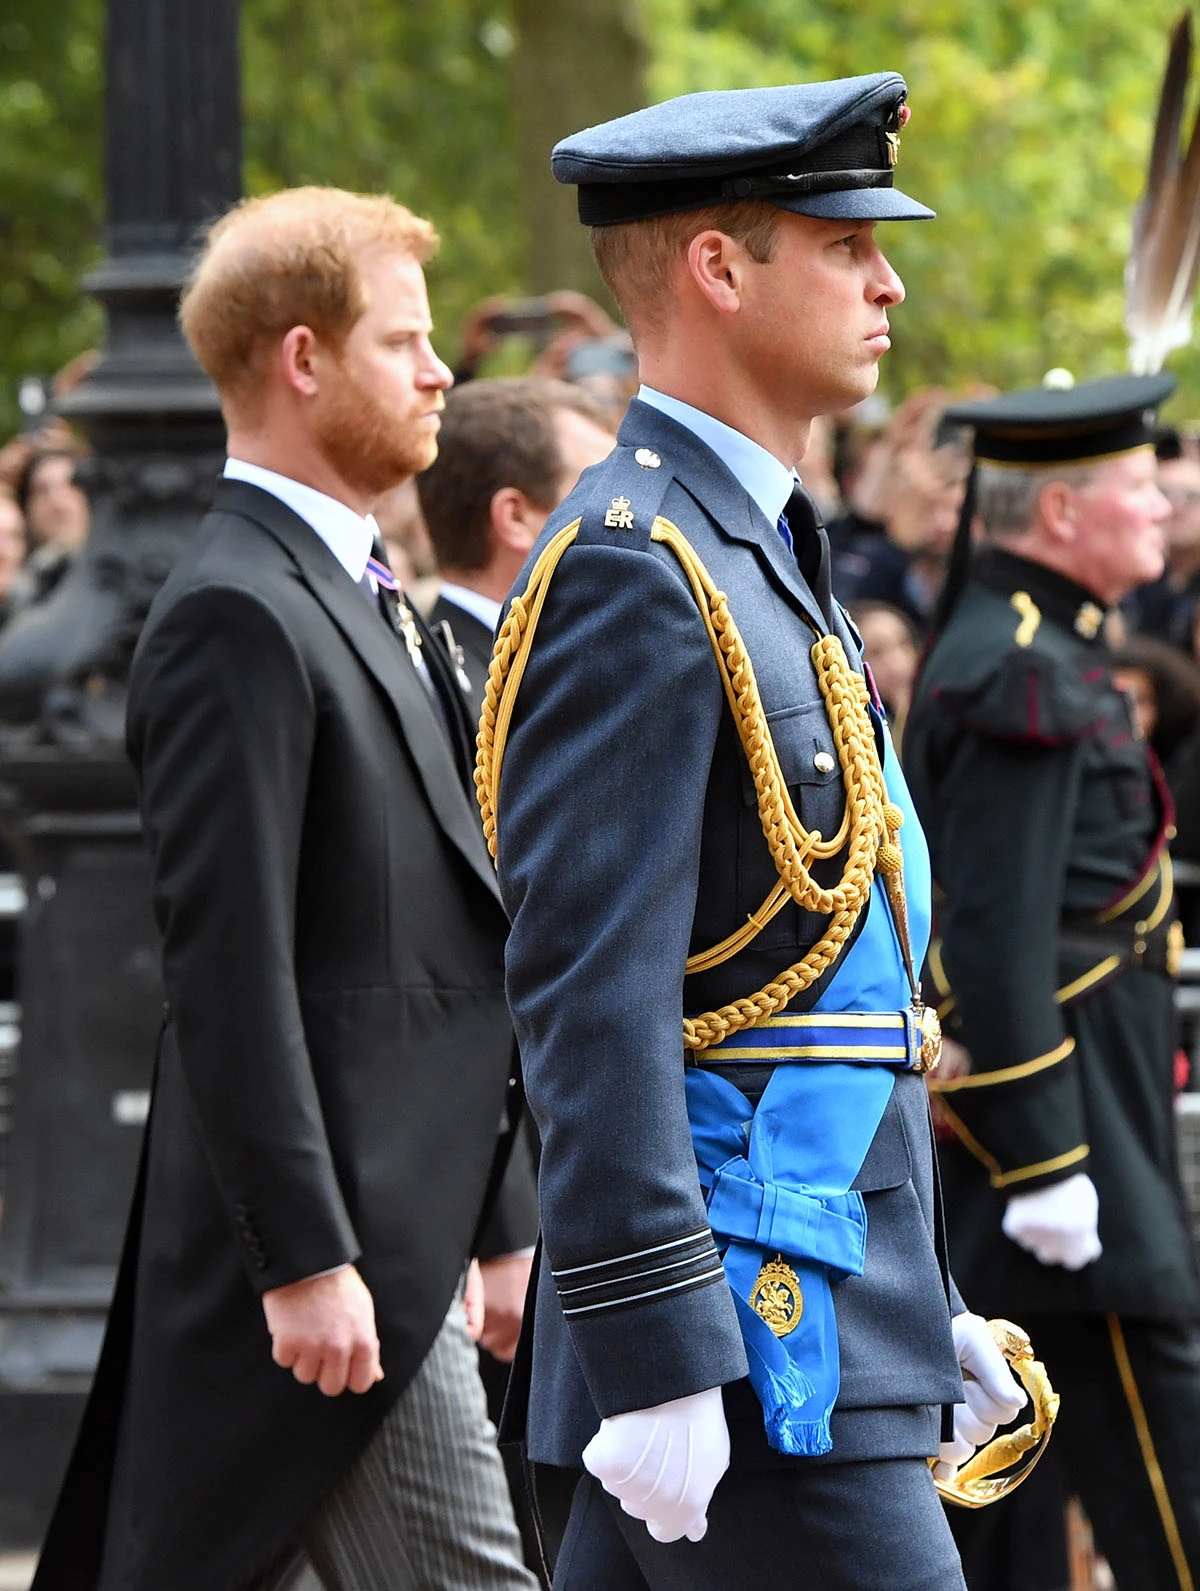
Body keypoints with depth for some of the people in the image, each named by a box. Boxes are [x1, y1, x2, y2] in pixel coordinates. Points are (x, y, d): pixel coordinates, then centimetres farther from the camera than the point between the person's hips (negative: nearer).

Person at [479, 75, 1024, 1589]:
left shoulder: (751, 554, 18)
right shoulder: (631, 569, -14)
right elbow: (588, 1001, -20)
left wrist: (922, 1301, 23)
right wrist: (658, 1364, -24)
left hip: (822, 1306, 10)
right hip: (746, 1349, -10)